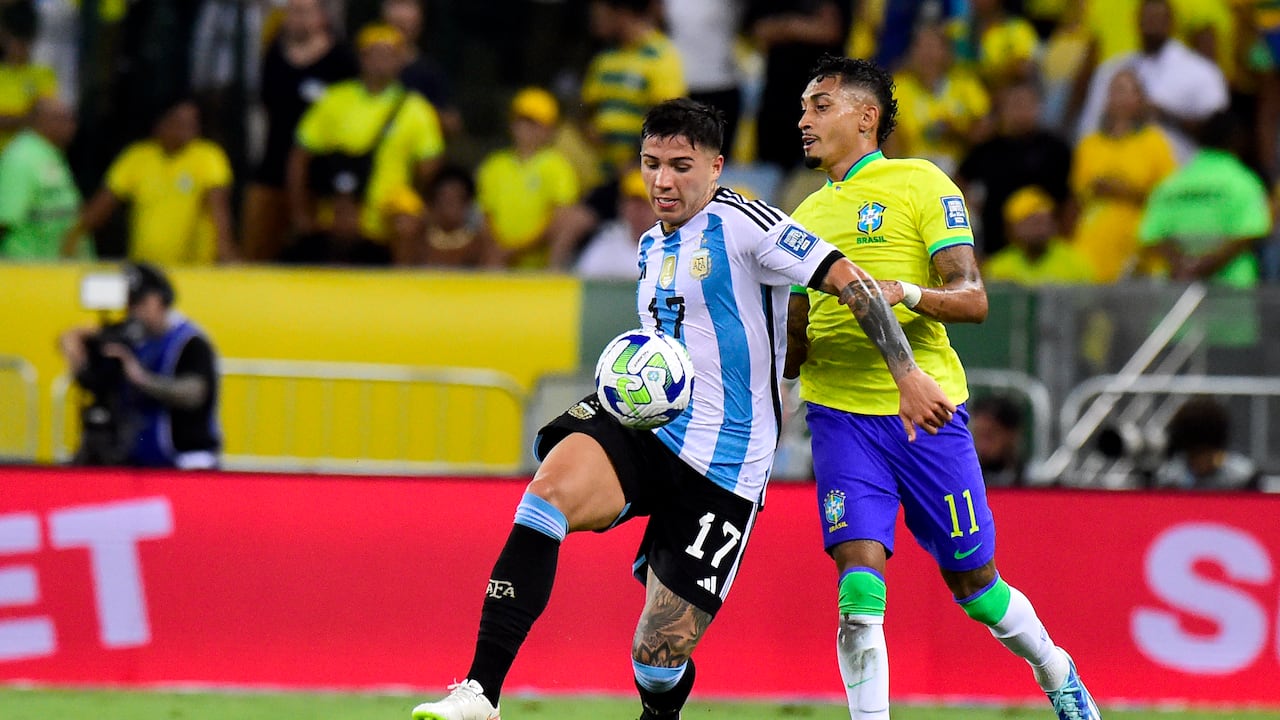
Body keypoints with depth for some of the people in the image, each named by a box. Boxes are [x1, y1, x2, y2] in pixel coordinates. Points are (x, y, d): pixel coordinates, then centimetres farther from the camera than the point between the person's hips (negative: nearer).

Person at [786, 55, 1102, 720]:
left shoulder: (921, 185, -1)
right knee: (858, 579, -15)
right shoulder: (807, 217, 15)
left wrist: (904, 292, -27)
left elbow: (972, 299, -9)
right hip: (840, 415, 3)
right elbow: (794, 349, 20)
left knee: (972, 582, 8)